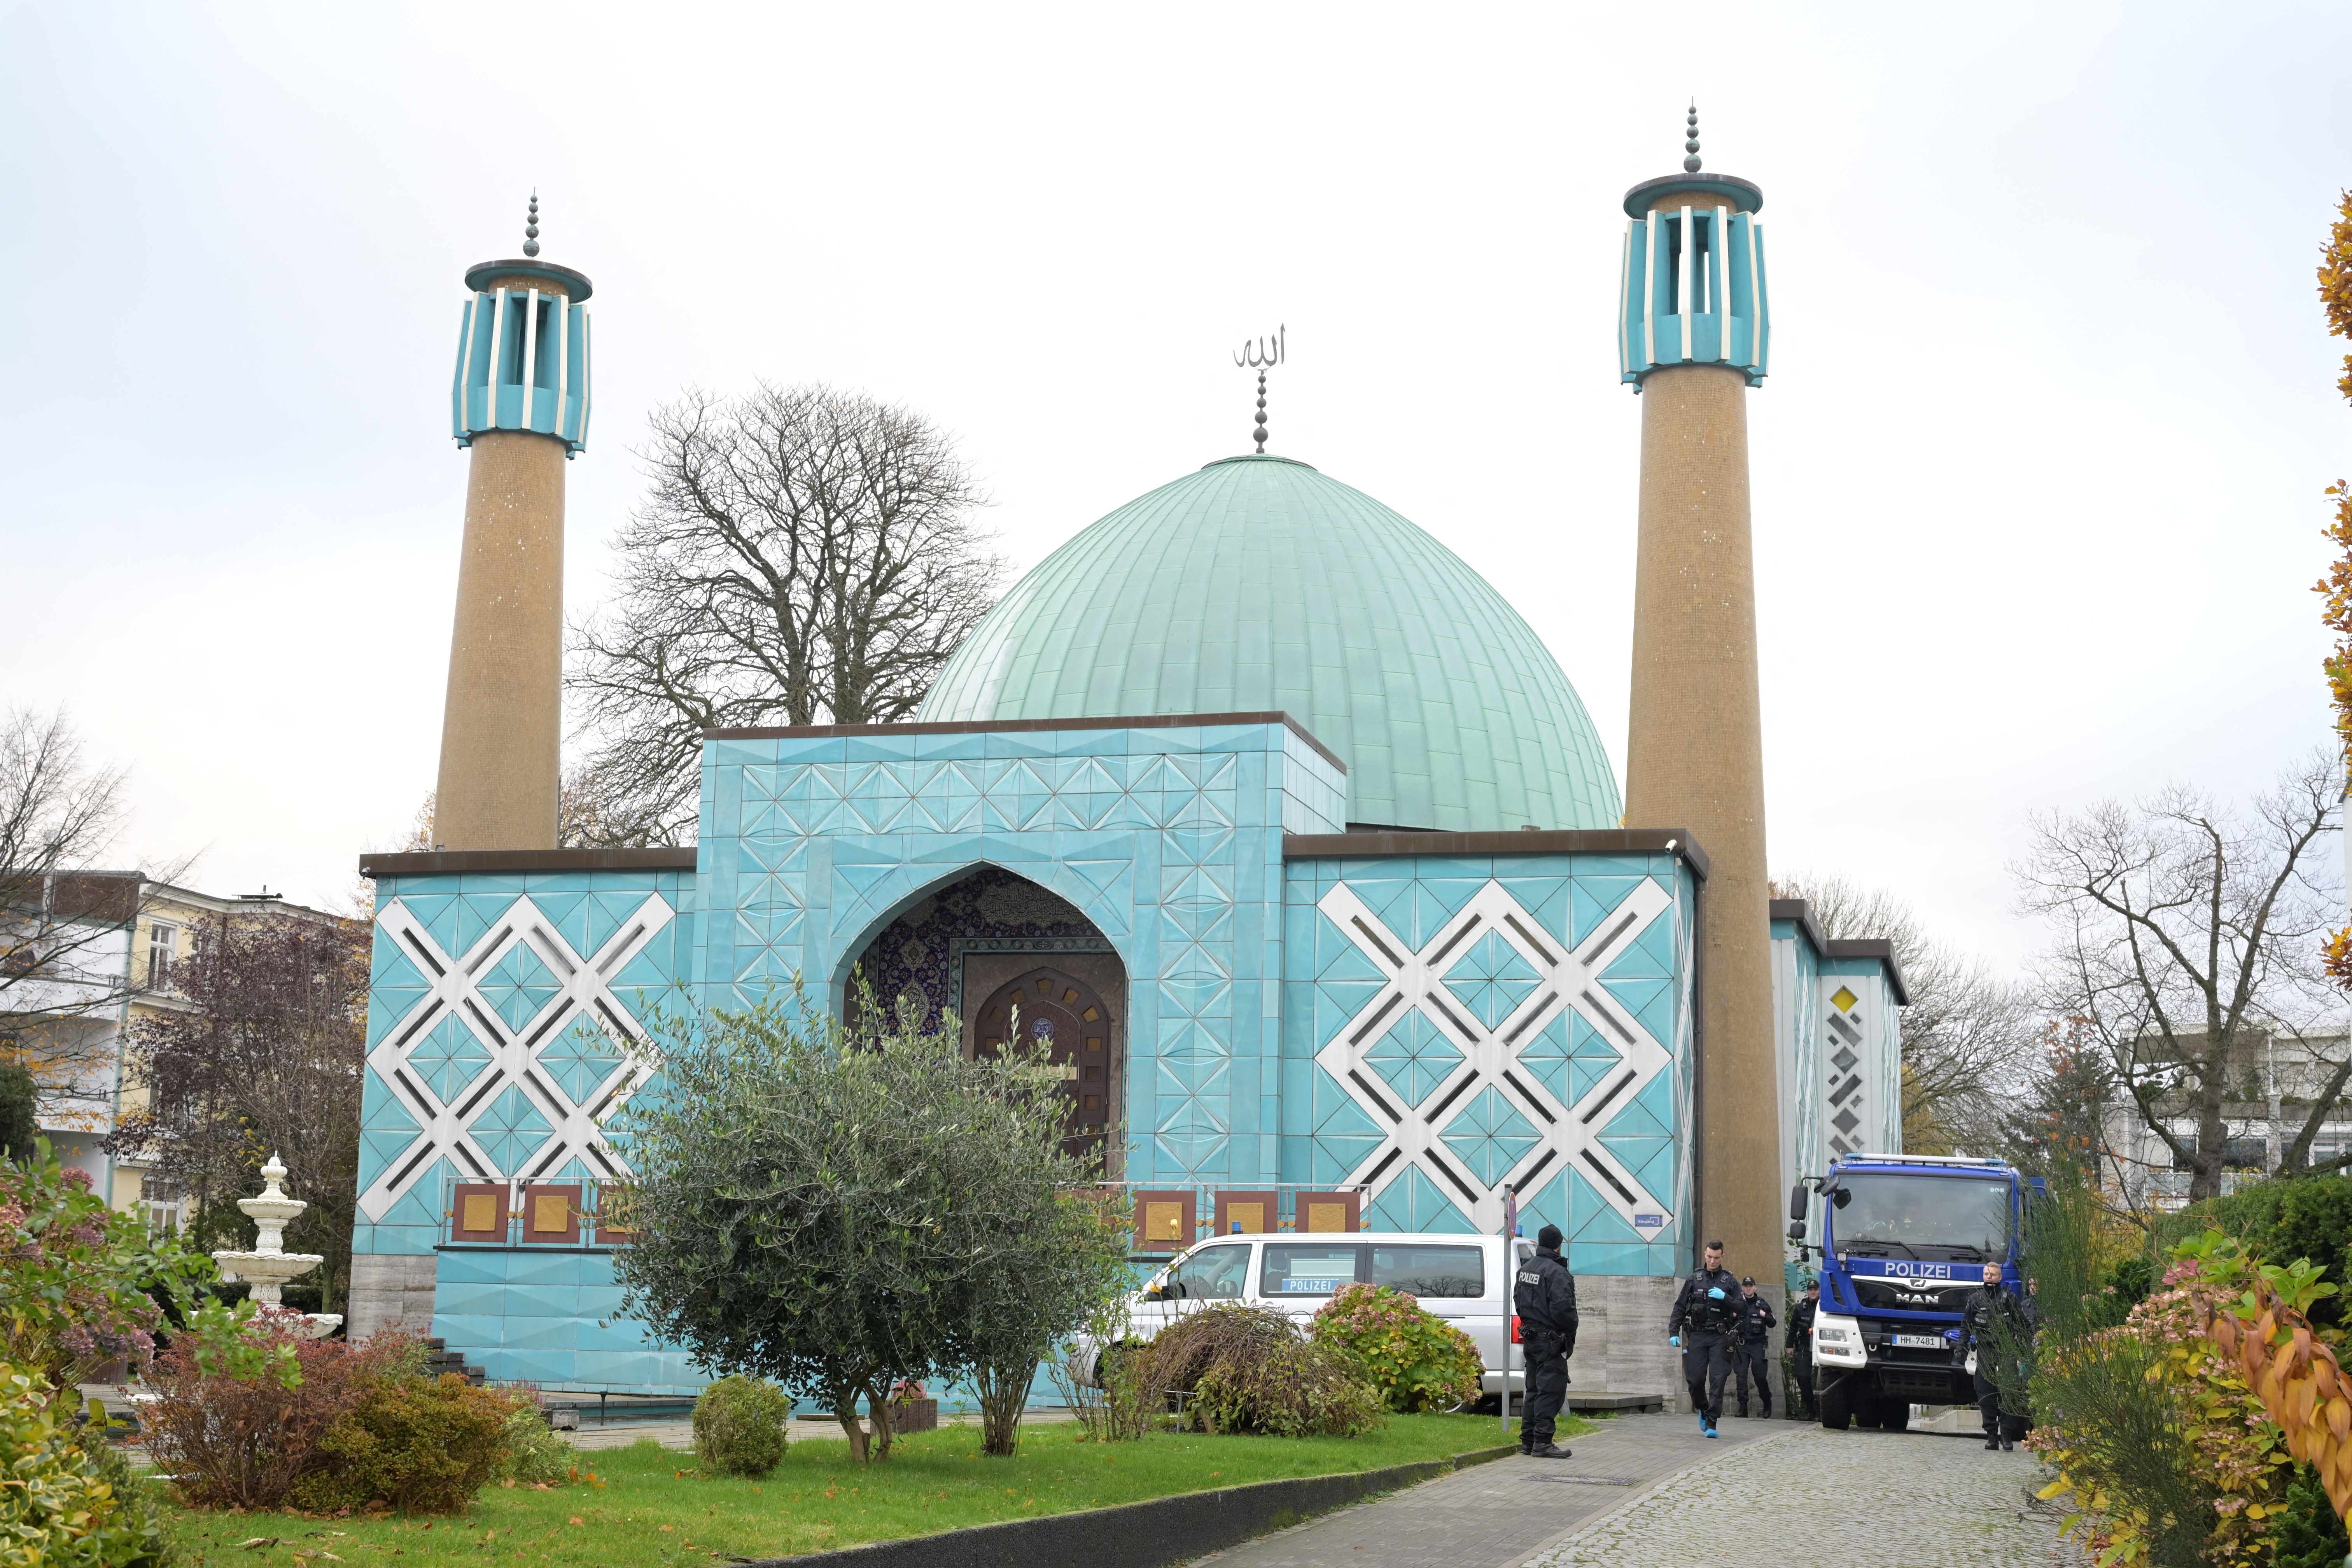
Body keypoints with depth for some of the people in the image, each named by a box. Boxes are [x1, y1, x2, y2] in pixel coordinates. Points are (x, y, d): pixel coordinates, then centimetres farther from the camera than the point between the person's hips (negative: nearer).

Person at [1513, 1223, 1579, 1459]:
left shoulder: (1525, 1269, 12)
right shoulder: (1557, 1273, -17)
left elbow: (1518, 1301, 20)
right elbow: (1562, 1308, -24)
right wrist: (1571, 1332, -8)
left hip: (1531, 1339, 9)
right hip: (1550, 1340, -9)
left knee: (1534, 1390, 15)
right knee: (1551, 1390, -7)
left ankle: (1528, 1441, 18)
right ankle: (1542, 1443, -9)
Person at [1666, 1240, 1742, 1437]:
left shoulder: (1730, 1281, 7)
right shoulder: (1694, 1279, 10)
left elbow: (1742, 1308, 3)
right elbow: (1680, 1307, 10)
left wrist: (1725, 1297, -13)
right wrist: (1674, 1332, 1)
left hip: (1720, 1337, -1)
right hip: (1697, 1336, 1)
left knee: (1718, 1380, -9)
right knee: (1695, 1378, -1)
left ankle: (1711, 1424, -8)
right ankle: (1703, 1410, 27)